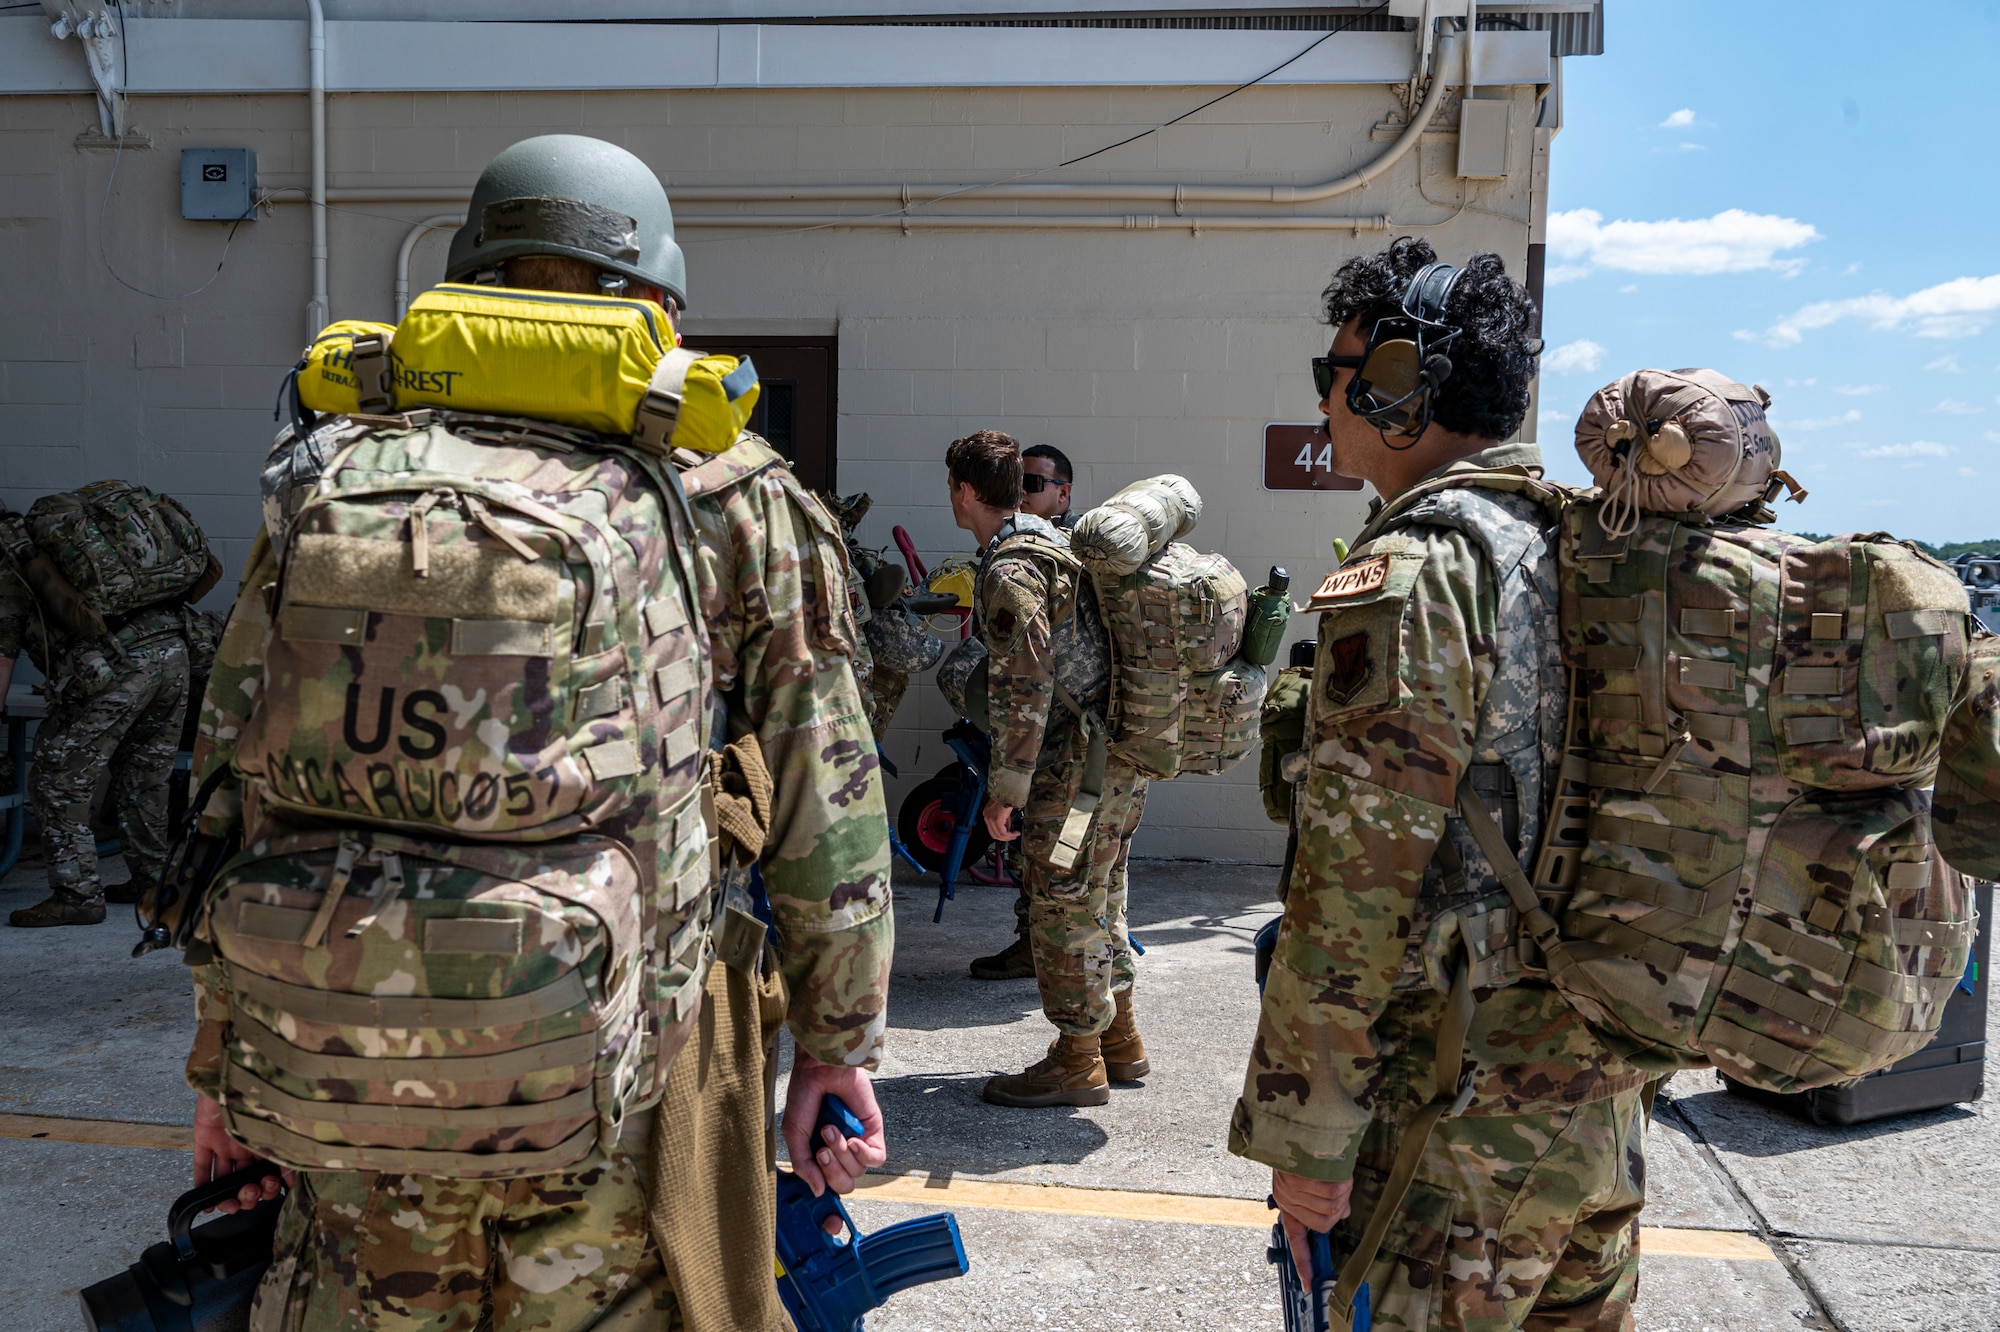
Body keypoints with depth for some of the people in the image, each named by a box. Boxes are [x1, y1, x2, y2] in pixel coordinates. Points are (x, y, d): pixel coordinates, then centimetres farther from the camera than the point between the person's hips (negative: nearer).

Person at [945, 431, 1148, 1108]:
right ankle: (1119, 1039, 29)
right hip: (1121, 748, 10)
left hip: (1076, 757, -10)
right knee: (1098, 895, 18)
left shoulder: (1009, 572, -15)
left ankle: (1078, 1063, 8)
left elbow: (1024, 686, -21)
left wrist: (1003, 790, -18)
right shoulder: (1055, 542, 16)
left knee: (1061, 901, -1)